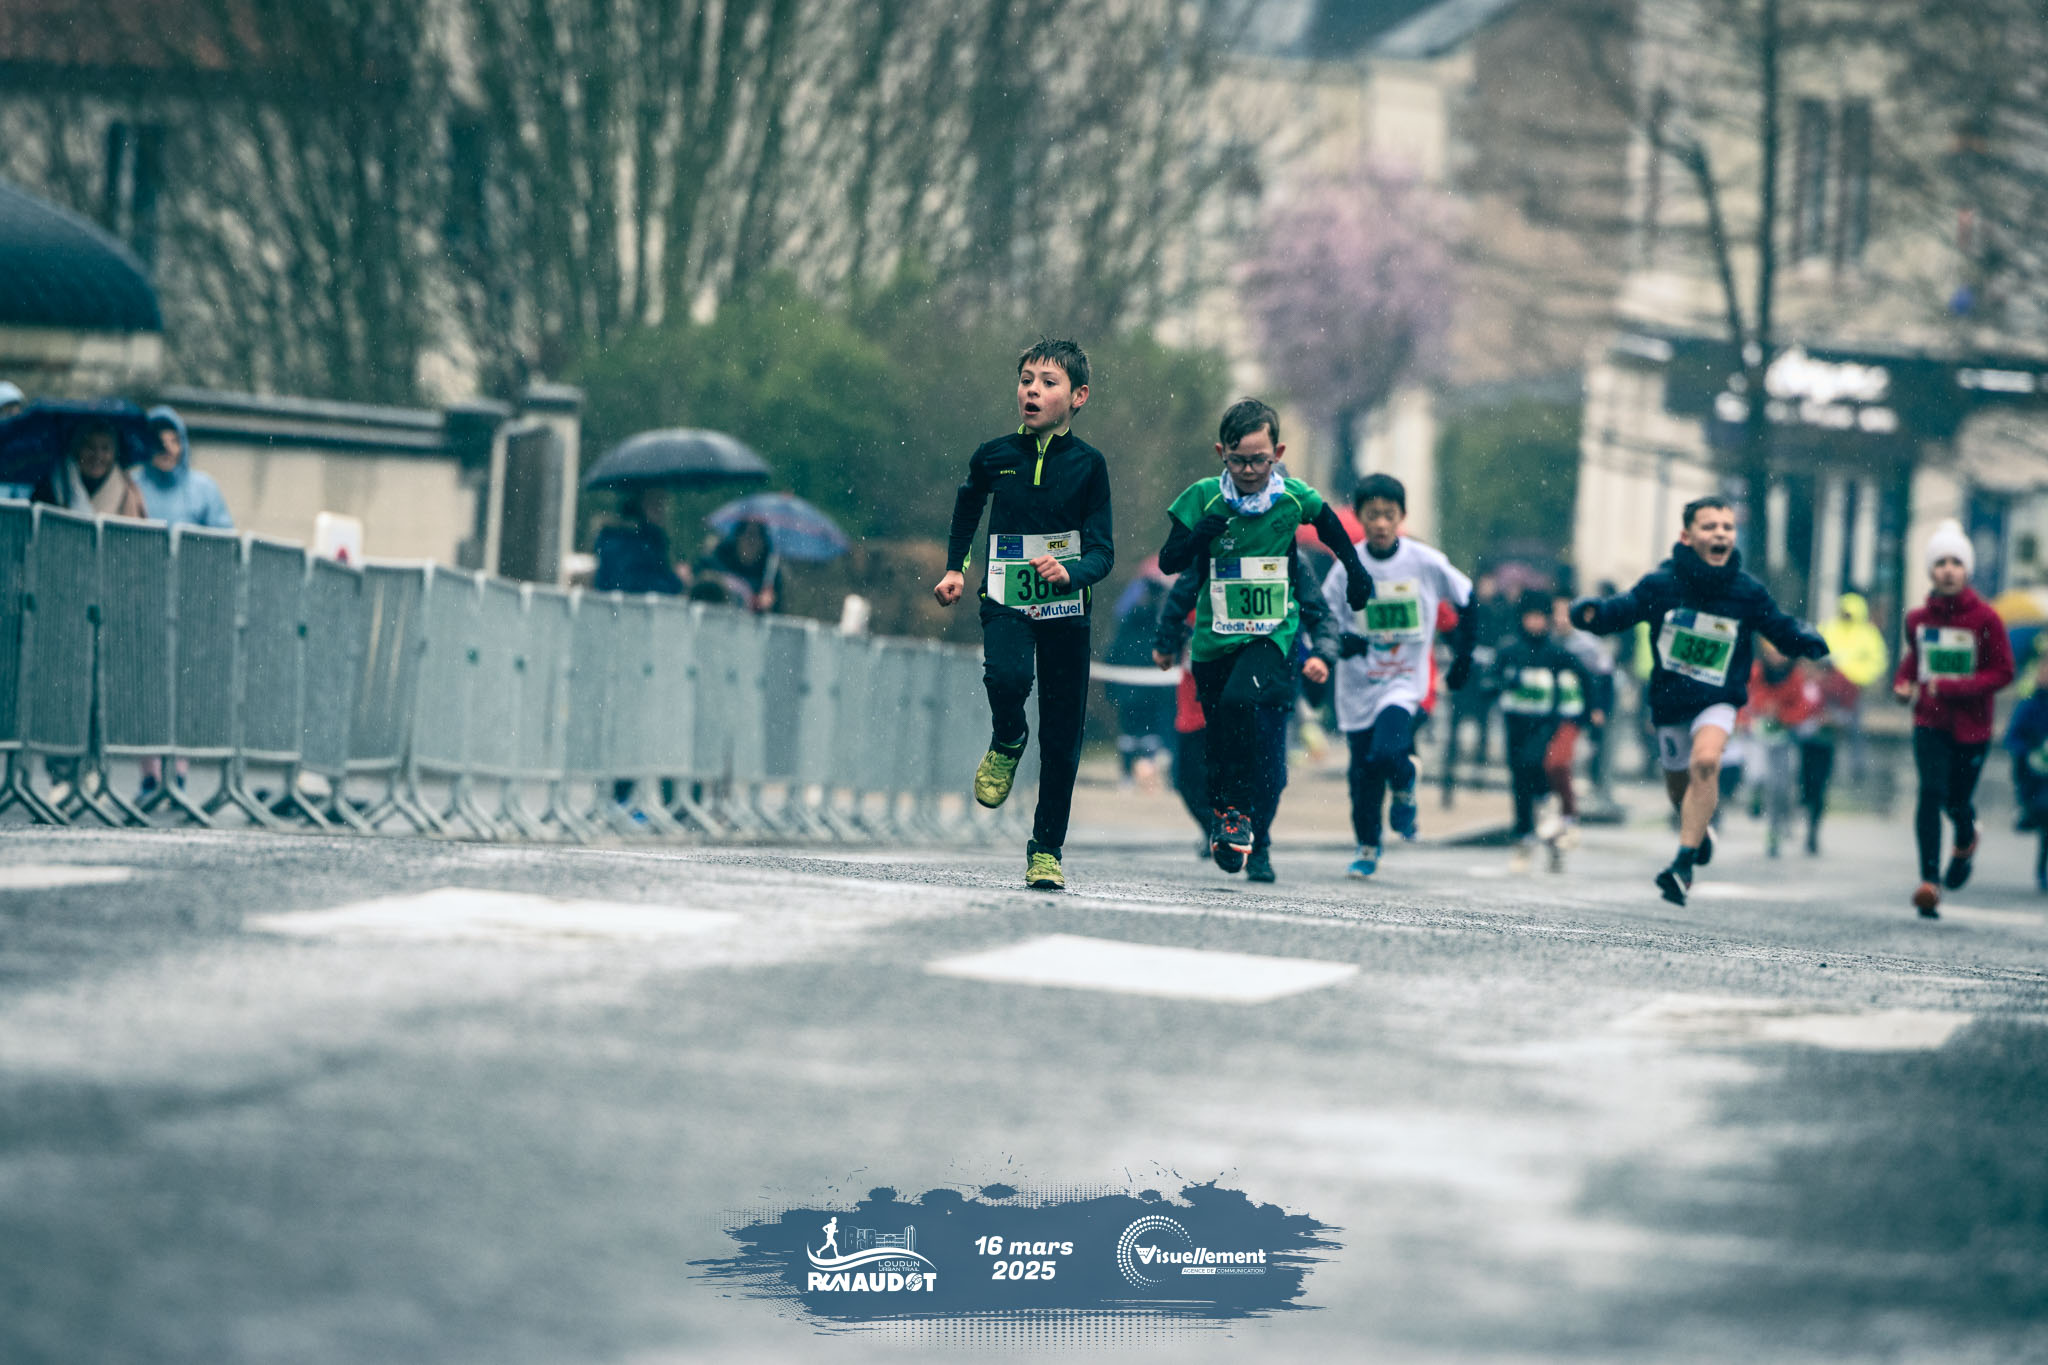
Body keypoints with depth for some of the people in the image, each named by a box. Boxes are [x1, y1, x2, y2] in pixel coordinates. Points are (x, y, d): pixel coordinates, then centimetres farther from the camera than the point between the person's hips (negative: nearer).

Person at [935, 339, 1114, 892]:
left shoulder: (1088, 465, -3)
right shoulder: (994, 456, 2)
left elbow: (1102, 550, -6)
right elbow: (967, 508, 25)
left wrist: (1069, 572, -26)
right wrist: (955, 568, 18)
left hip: (1065, 609, 0)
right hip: (1006, 601, 0)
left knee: (1061, 737, 2)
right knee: (1007, 676, -31)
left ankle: (1047, 850, 16)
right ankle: (1006, 742, 4)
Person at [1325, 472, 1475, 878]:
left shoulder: (1426, 562, -8)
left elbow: (1467, 604, 6)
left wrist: (1462, 659, 7)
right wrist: (1341, 641, -24)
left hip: (1405, 682, -2)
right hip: (1358, 686, 2)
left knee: (1387, 754, -25)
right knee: (1364, 771, 4)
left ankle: (1404, 791, 11)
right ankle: (1367, 847, 28)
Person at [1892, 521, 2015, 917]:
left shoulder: (1985, 619, -9)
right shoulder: (1918, 619, 3)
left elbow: (2003, 672, -8)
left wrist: (1953, 688, -18)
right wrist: (1902, 683, 2)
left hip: (1971, 727, -1)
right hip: (1930, 724, 1)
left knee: (1957, 802, 4)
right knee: (1932, 792, -16)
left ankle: (1966, 841, 42)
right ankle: (1929, 882, -17)